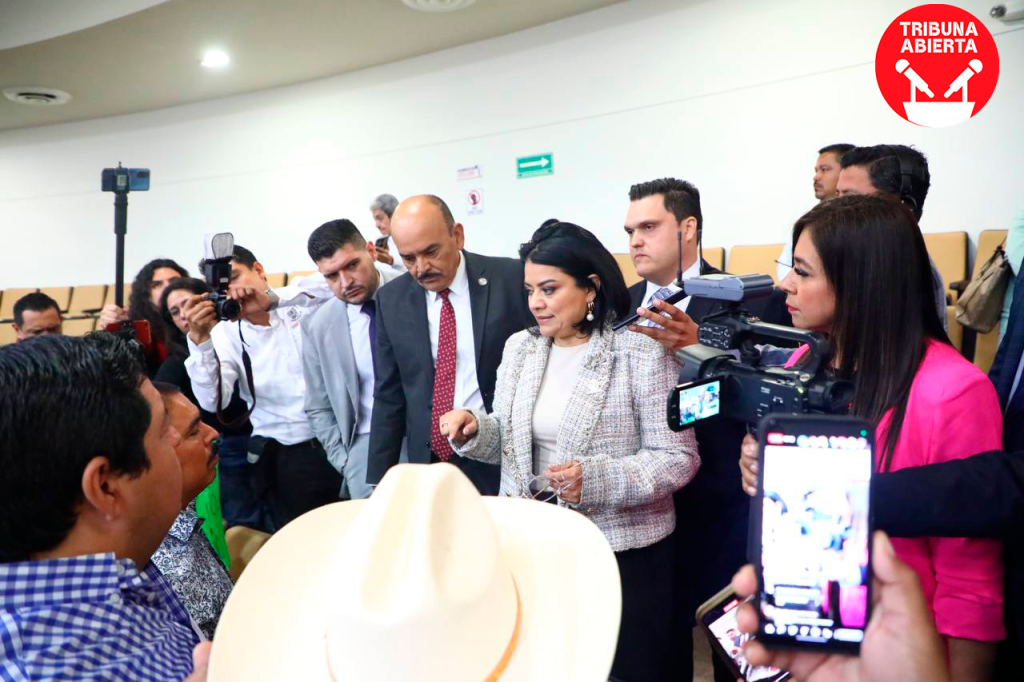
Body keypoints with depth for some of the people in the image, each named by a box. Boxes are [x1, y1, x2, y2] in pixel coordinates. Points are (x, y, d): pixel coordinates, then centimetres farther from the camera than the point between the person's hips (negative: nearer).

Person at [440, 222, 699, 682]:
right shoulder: (518, 347, 5)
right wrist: (475, 429, -10)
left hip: (621, 551, -5)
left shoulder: (640, 355, -13)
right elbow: (508, 440, 11)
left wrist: (598, 479, -26)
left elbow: (678, 457, -13)